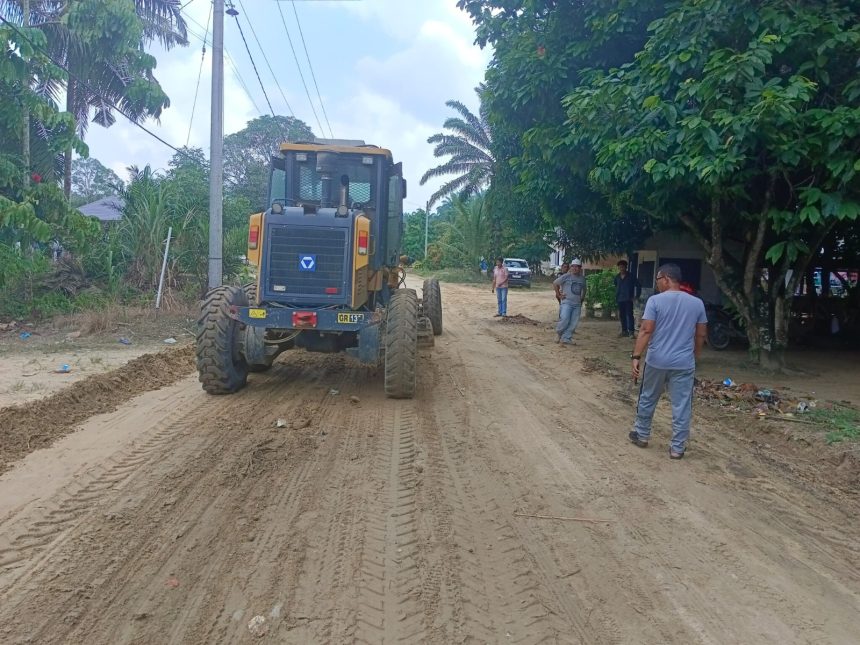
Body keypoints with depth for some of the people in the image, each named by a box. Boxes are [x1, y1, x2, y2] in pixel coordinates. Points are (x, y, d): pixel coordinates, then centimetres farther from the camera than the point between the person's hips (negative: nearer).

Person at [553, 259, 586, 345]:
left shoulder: (582, 278, 12)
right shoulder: (566, 276, -4)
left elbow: (583, 289, 28)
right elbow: (555, 283, -1)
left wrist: (582, 298, 17)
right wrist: (559, 295, -2)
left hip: (577, 304, 5)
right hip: (567, 302, -5)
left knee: (573, 323, 0)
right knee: (565, 319, -19)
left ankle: (566, 338, 7)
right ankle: (558, 332, 7)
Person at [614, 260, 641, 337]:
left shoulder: (630, 276, -3)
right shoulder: (617, 277, 9)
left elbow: (638, 286, -1)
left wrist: (637, 296, -5)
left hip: (628, 299, -5)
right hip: (620, 299, 5)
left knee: (629, 315, -9)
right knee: (622, 316, 8)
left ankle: (631, 331, -9)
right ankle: (624, 331, 15)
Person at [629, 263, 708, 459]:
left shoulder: (655, 300, -9)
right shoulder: (697, 303, 2)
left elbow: (646, 331, -14)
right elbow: (701, 335, 7)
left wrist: (636, 357, -12)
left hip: (656, 361, -1)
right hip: (684, 364, 2)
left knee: (647, 400, 18)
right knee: (682, 407, 7)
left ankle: (641, 435, 31)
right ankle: (677, 448, 12)